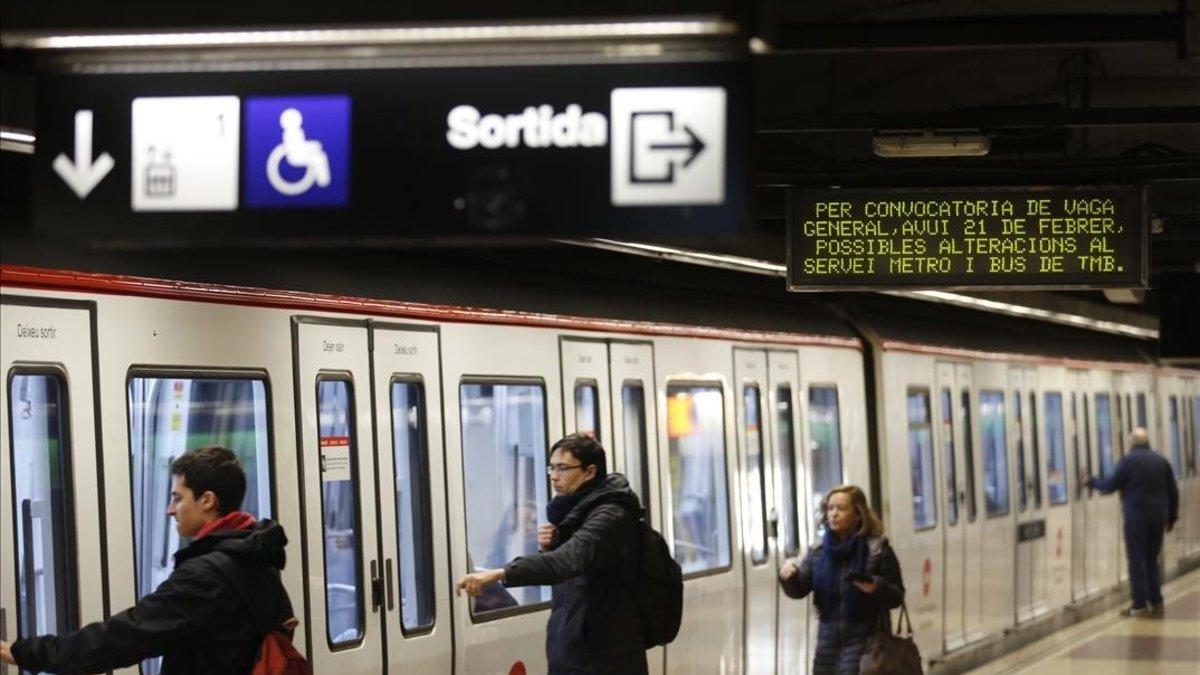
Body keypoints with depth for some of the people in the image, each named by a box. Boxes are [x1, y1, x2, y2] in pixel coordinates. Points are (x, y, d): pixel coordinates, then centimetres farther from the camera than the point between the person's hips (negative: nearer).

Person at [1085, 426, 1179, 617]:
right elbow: (1173, 492, 12)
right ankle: (1156, 602, 10)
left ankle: (1140, 605, -3)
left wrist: (1091, 481, 12)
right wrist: (1171, 518, 20)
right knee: (1152, 560, 14)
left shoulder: (1128, 461, -7)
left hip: (1136, 518, -5)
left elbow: (1110, 485, -6)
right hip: (1158, 517, 5)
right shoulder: (1161, 461, 9)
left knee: (1137, 561, -1)